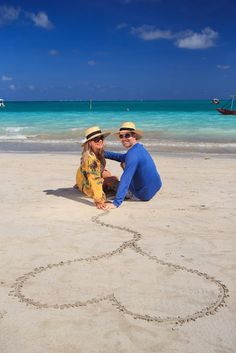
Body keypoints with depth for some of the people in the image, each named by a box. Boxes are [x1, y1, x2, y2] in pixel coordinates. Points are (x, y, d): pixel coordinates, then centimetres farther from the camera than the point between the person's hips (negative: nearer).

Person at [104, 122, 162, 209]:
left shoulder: (133, 154, -25)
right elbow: (123, 157, 22)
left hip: (145, 195, -8)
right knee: (124, 163, 20)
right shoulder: (139, 147, 3)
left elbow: (125, 180, -31)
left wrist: (116, 203, -34)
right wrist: (104, 153, 19)